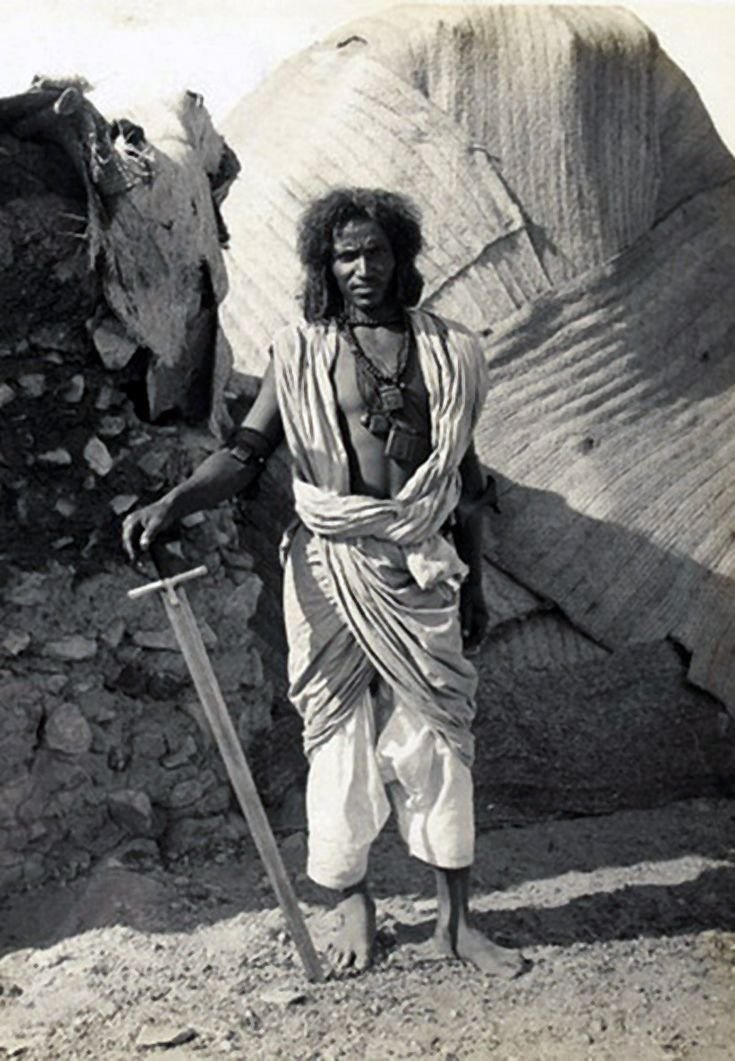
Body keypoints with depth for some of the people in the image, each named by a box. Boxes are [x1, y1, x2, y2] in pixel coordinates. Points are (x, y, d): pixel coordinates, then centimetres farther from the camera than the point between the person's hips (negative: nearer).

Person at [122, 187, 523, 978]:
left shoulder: (447, 353, 7)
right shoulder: (299, 353, 2)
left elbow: (465, 477, 12)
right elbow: (245, 452, -4)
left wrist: (472, 585, 13)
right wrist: (171, 503, -21)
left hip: (418, 569, 1)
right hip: (328, 566, -1)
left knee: (436, 735, 3)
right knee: (338, 731, 5)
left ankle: (454, 920, 13)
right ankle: (353, 904, 20)